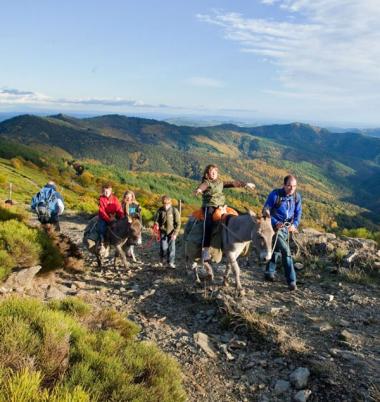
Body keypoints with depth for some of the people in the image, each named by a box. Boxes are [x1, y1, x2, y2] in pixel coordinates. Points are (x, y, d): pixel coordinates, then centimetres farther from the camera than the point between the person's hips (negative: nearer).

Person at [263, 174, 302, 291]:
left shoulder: (297, 196, -3)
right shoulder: (275, 194, -18)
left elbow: (298, 213, 5)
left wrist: (294, 224, -12)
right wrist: (275, 223, -24)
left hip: (287, 228, 6)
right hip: (276, 226, -6)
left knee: (276, 250, 20)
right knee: (286, 251, -14)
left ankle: (269, 273, 38)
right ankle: (291, 280, -8)